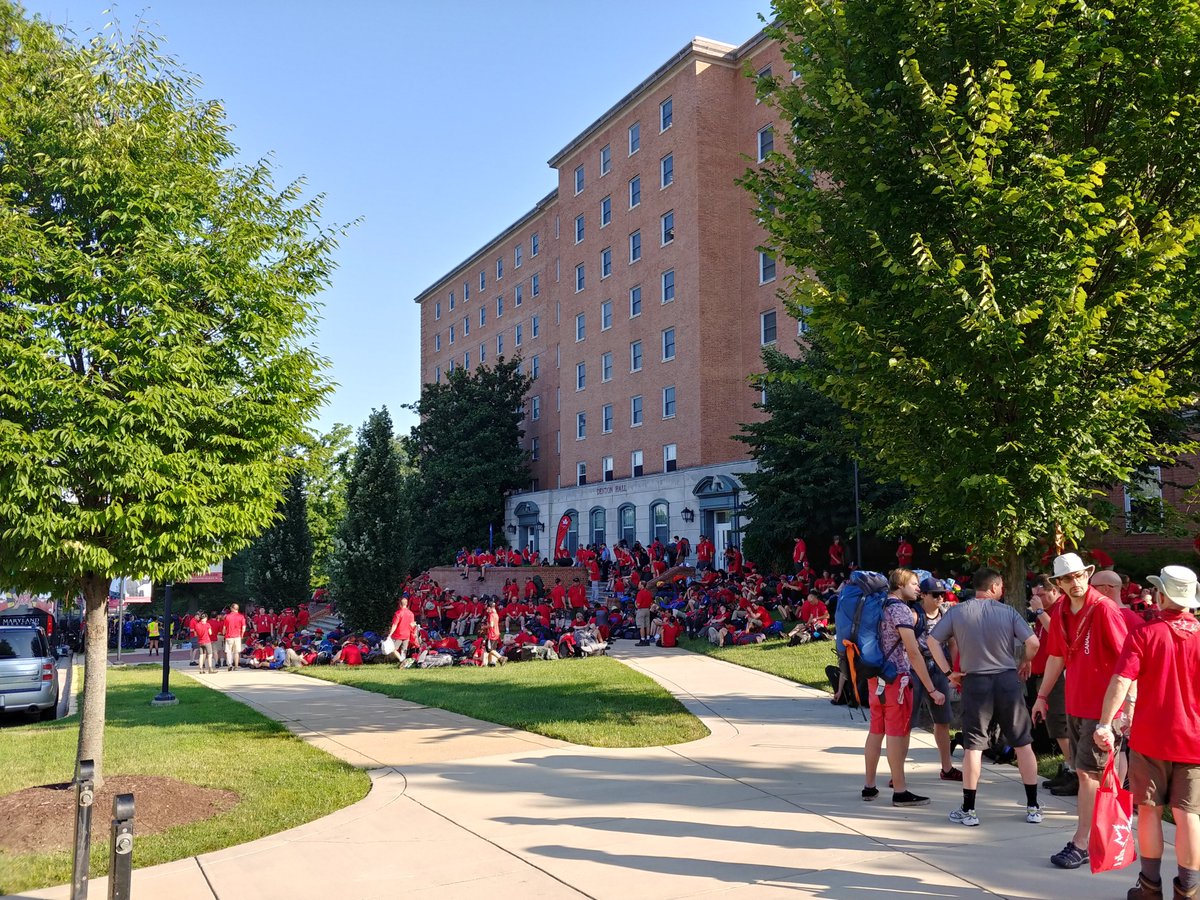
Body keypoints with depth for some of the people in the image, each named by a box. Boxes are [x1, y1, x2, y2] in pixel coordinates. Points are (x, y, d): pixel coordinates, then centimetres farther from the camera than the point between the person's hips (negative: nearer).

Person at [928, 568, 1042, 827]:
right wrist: (1022, 665, 7)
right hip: (1008, 680, 0)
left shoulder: (957, 611, 0)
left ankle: (968, 810, 7)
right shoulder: (1008, 612, -2)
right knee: (1023, 743, 12)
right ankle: (1033, 807, 19)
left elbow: (933, 641, -2)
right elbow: (1033, 643, -10)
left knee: (973, 746, 4)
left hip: (975, 681, 0)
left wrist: (948, 672, 3)